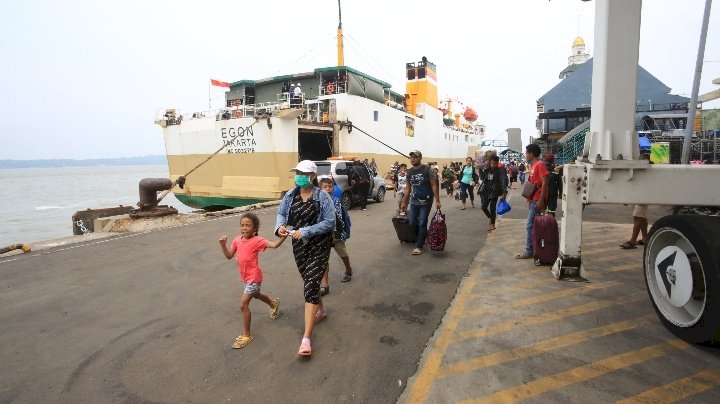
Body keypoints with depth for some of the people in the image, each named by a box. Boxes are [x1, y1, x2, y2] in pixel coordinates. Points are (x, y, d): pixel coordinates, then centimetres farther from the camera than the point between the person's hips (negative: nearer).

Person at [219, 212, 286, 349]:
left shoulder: (257, 240, -20)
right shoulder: (237, 240, -2)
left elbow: (274, 245, -26)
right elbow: (229, 256, 3)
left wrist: (284, 236, -40)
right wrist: (223, 245, -12)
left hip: (254, 277, -8)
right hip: (246, 277, 8)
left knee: (243, 304, -10)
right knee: (256, 295, 32)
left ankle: (246, 335, 5)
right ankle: (274, 304, 62)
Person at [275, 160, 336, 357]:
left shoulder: (322, 197, -15)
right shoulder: (290, 195, 0)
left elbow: (330, 222, -17)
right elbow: (281, 213, 7)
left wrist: (306, 231, -24)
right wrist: (280, 226, -17)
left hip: (319, 247, -6)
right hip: (299, 246, 6)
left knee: (310, 286, -12)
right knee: (309, 281, 22)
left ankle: (306, 339, -9)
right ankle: (321, 310, 52)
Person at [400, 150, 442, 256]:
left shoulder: (428, 170, -10)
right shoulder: (409, 172, 6)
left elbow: (434, 186, -10)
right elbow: (407, 188, 12)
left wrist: (437, 201, -15)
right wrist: (404, 203, 10)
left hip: (426, 202, -5)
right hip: (413, 202, 5)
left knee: (422, 224, -3)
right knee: (412, 223, 5)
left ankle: (419, 246, 4)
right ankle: (424, 236, 30)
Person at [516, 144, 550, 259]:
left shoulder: (540, 165, -13)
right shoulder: (533, 166, 16)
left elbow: (544, 183, -18)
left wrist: (541, 200, -22)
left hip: (537, 200, -10)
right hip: (532, 200, 10)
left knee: (530, 225, -7)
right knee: (533, 225, 12)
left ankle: (529, 251, -2)